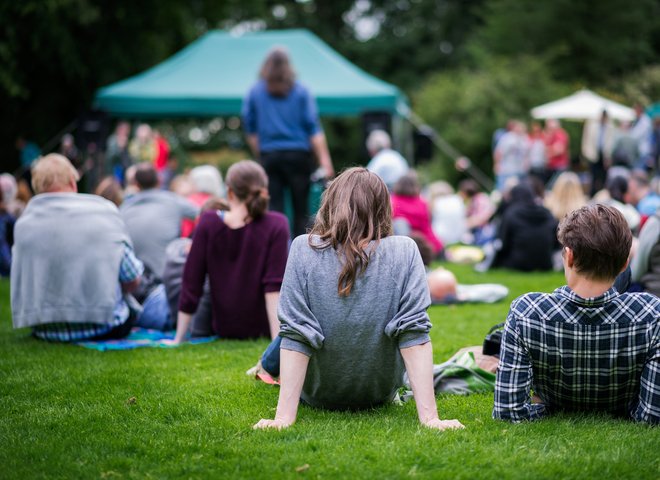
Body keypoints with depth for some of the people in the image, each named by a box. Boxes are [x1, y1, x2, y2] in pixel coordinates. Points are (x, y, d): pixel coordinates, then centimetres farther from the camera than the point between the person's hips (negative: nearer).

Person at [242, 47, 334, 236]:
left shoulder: (254, 92, 5)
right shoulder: (301, 91, 0)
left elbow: (250, 130, 8)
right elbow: (313, 129, -3)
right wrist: (324, 160, -4)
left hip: (269, 157, 1)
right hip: (298, 155, -1)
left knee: (273, 208, 1)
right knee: (301, 210, 4)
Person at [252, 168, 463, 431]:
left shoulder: (304, 249, -20)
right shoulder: (404, 252, -18)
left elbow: (294, 336, -23)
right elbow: (414, 334, -22)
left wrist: (284, 417, -22)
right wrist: (429, 417, -21)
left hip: (315, 395, -1)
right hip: (380, 394, 1)